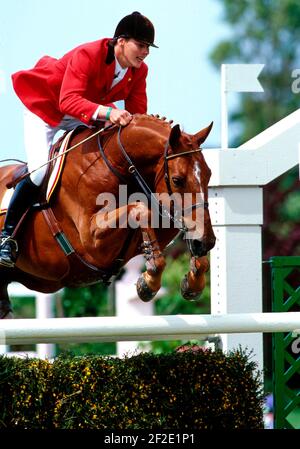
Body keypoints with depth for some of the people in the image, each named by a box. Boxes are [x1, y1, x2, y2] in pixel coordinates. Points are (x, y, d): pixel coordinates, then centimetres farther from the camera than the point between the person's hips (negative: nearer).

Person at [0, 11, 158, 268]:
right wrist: (106, 112, -60)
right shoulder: (87, 55, -34)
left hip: (85, 118, 7)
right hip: (44, 106, -7)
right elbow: (69, 101, -45)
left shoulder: (139, 70, -13)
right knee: (39, 171, -22)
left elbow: (138, 111, -11)